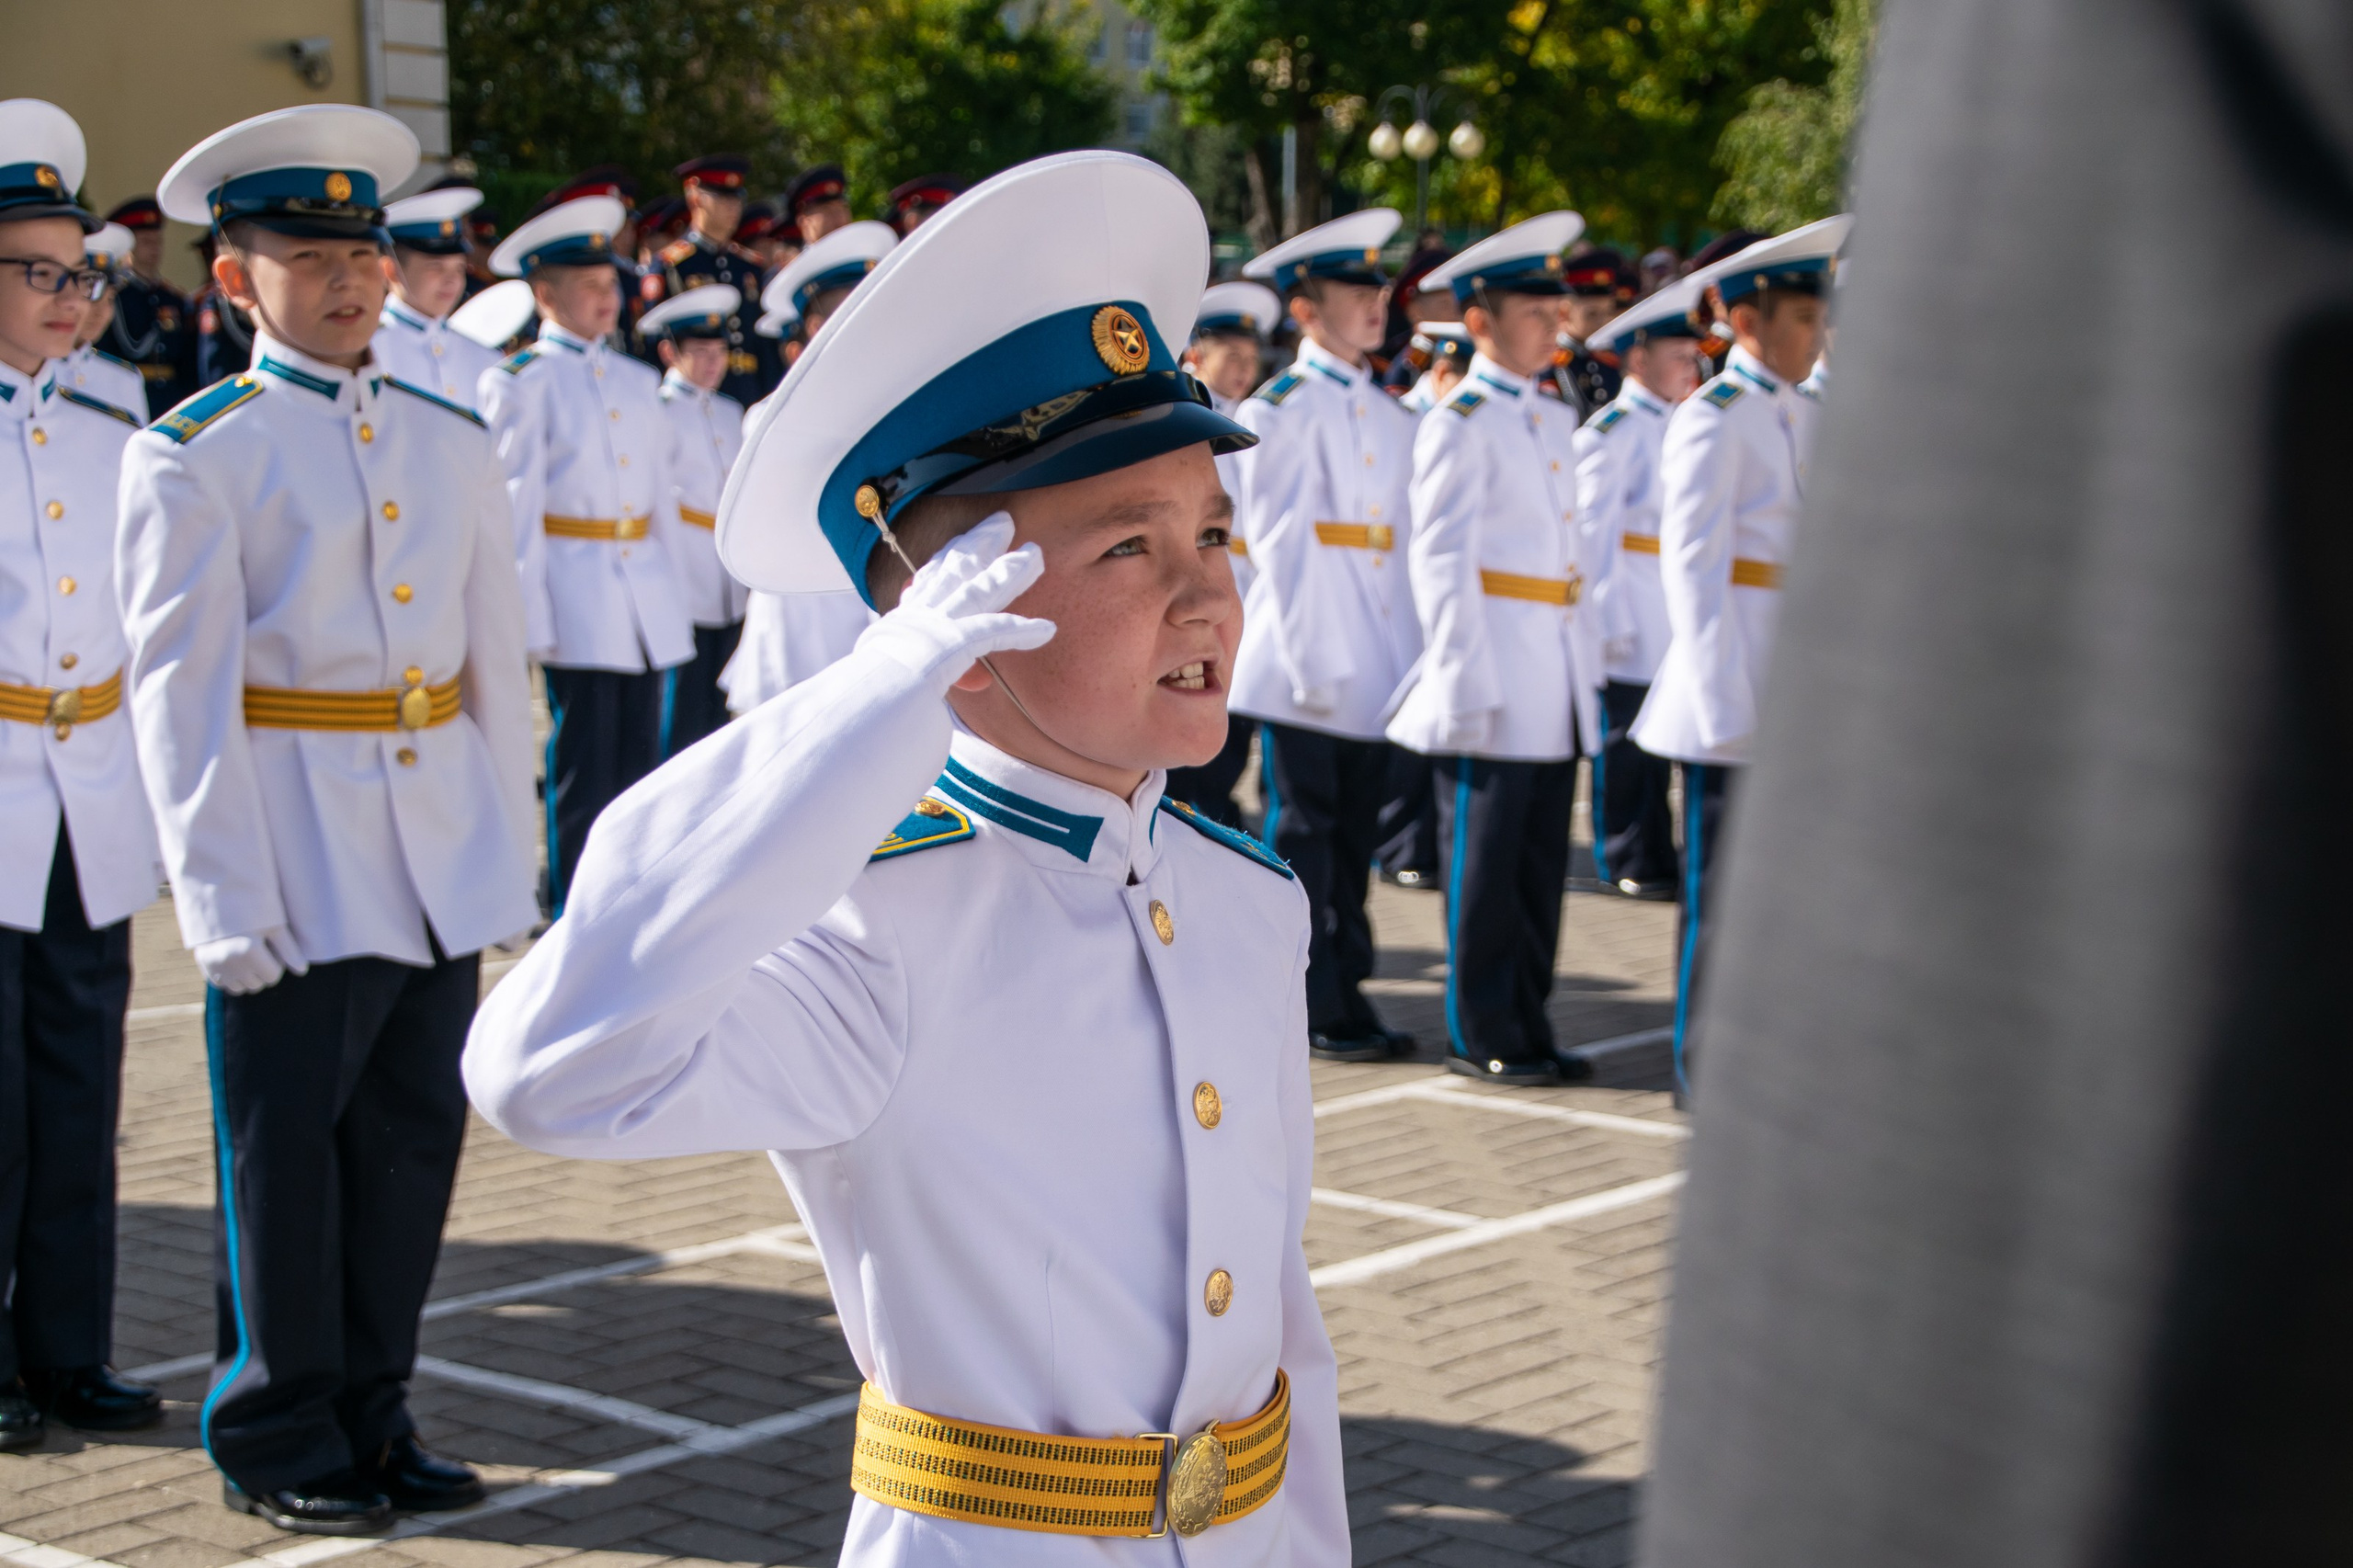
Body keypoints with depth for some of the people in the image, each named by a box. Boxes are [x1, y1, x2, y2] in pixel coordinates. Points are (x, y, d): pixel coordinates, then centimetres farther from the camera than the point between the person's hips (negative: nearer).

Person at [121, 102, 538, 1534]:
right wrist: (229, 910, -13)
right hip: (297, 874, -5)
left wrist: (509, 863, 9)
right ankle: (280, 1441, 17)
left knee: (415, 1146, 10)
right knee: (287, 1161, 3)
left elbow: (499, 662, 13)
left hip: (441, 868, 5)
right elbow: (182, 695, -8)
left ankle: (374, 1419, 24)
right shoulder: (193, 453, -4)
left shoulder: (454, 441, 10)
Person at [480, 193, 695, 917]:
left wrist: (673, 591, 13)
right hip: (576, 597, -6)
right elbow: (515, 507, -7)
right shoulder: (520, 382, -4)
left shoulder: (638, 380, 15)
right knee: (584, 774, -4)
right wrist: (533, 615, -12)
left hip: (647, 594, 6)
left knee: (639, 765, 8)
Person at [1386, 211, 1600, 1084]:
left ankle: (1528, 1027, 18)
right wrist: (1466, 685, -15)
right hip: (1494, 678, -7)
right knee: (1483, 867, -1)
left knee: (1541, 868, 11)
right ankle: (1480, 1037, 7)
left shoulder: (1554, 421, 15)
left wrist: (1587, 661, 15)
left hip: (1555, 679, 8)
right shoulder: (1458, 424, -8)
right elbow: (1441, 564, -11)